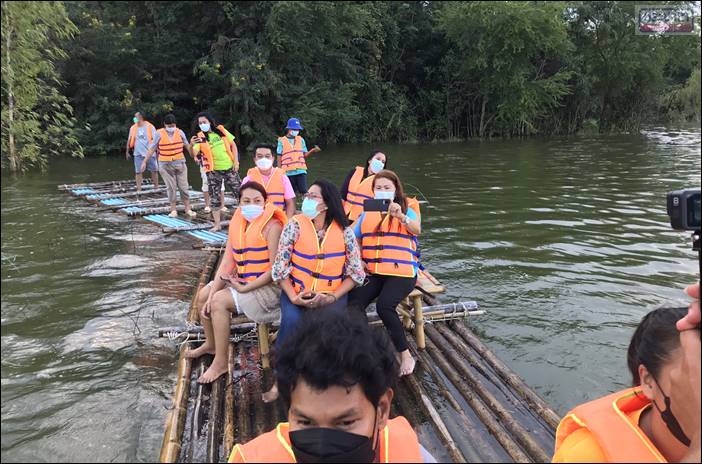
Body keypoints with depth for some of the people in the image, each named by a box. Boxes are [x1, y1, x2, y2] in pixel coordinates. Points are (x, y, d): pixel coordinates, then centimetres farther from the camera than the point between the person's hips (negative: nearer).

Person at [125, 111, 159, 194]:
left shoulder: (150, 127, -3)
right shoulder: (133, 128, 5)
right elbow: (129, 140, 11)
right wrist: (127, 152, 10)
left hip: (150, 153, -2)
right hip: (138, 154, 2)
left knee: (154, 170, 4)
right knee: (138, 172, 0)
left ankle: (156, 187, 17)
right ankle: (138, 189, 4)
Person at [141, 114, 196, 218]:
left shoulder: (180, 132, 2)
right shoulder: (159, 134, -4)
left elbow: (187, 145, 13)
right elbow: (152, 149, 1)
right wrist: (145, 161, 0)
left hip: (180, 163, 2)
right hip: (165, 165, -2)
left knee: (184, 187, 2)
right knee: (171, 188, 0)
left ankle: (188, 209, 9)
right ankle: (173, 210, 9)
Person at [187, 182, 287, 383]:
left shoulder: (272, 226, -21)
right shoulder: (237, 223, 2)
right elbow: (227, 262, 0)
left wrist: (245, 288, -18)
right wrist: (211, 295, -7)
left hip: (268, 286, -8)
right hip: (242, 280, 8)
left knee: (220, 301, -21)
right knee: (204, 295, 7)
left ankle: (220, 362, -7)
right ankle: (211, 344, 31)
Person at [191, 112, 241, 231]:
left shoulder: (221, 130, 0)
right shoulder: (200, 137, -5)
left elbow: (233, 145, 6)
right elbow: (194, 153, -17)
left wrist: (236, 161, -3)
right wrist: (192, 145, -38)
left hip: (229, 167, 1)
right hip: (213, 171, -1)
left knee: (240, 192, 7)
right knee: (214, 197, 2)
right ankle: (217, 224, 9)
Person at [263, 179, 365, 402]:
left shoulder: (344, 231, -4)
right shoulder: (295, 225, -4)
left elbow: (357, 272, -2)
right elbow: (280, 267, -6)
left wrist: (334, 296, -15)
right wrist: (293, 296, -18)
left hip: (331, 295, 0)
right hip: (296, 292, 0)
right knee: (291, 321, -30)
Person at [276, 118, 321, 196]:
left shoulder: (301, 140, 12)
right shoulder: (282, 141, 4)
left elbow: (305, 155, 8)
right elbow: (279, 158, 5)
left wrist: (313, 150, -11)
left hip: (301, 171, 1)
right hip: (288, 172, -1)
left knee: (304, 192, -7)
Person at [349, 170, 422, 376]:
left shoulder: (408, 207, 6)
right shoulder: (368, 212, 19)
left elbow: (416, 230, -15)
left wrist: (401, 216, -35)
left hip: (401, 272, -4)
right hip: (372, 272, 4)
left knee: (384, 305, -31)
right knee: (353, 303, -25)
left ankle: (406, 356, -14)